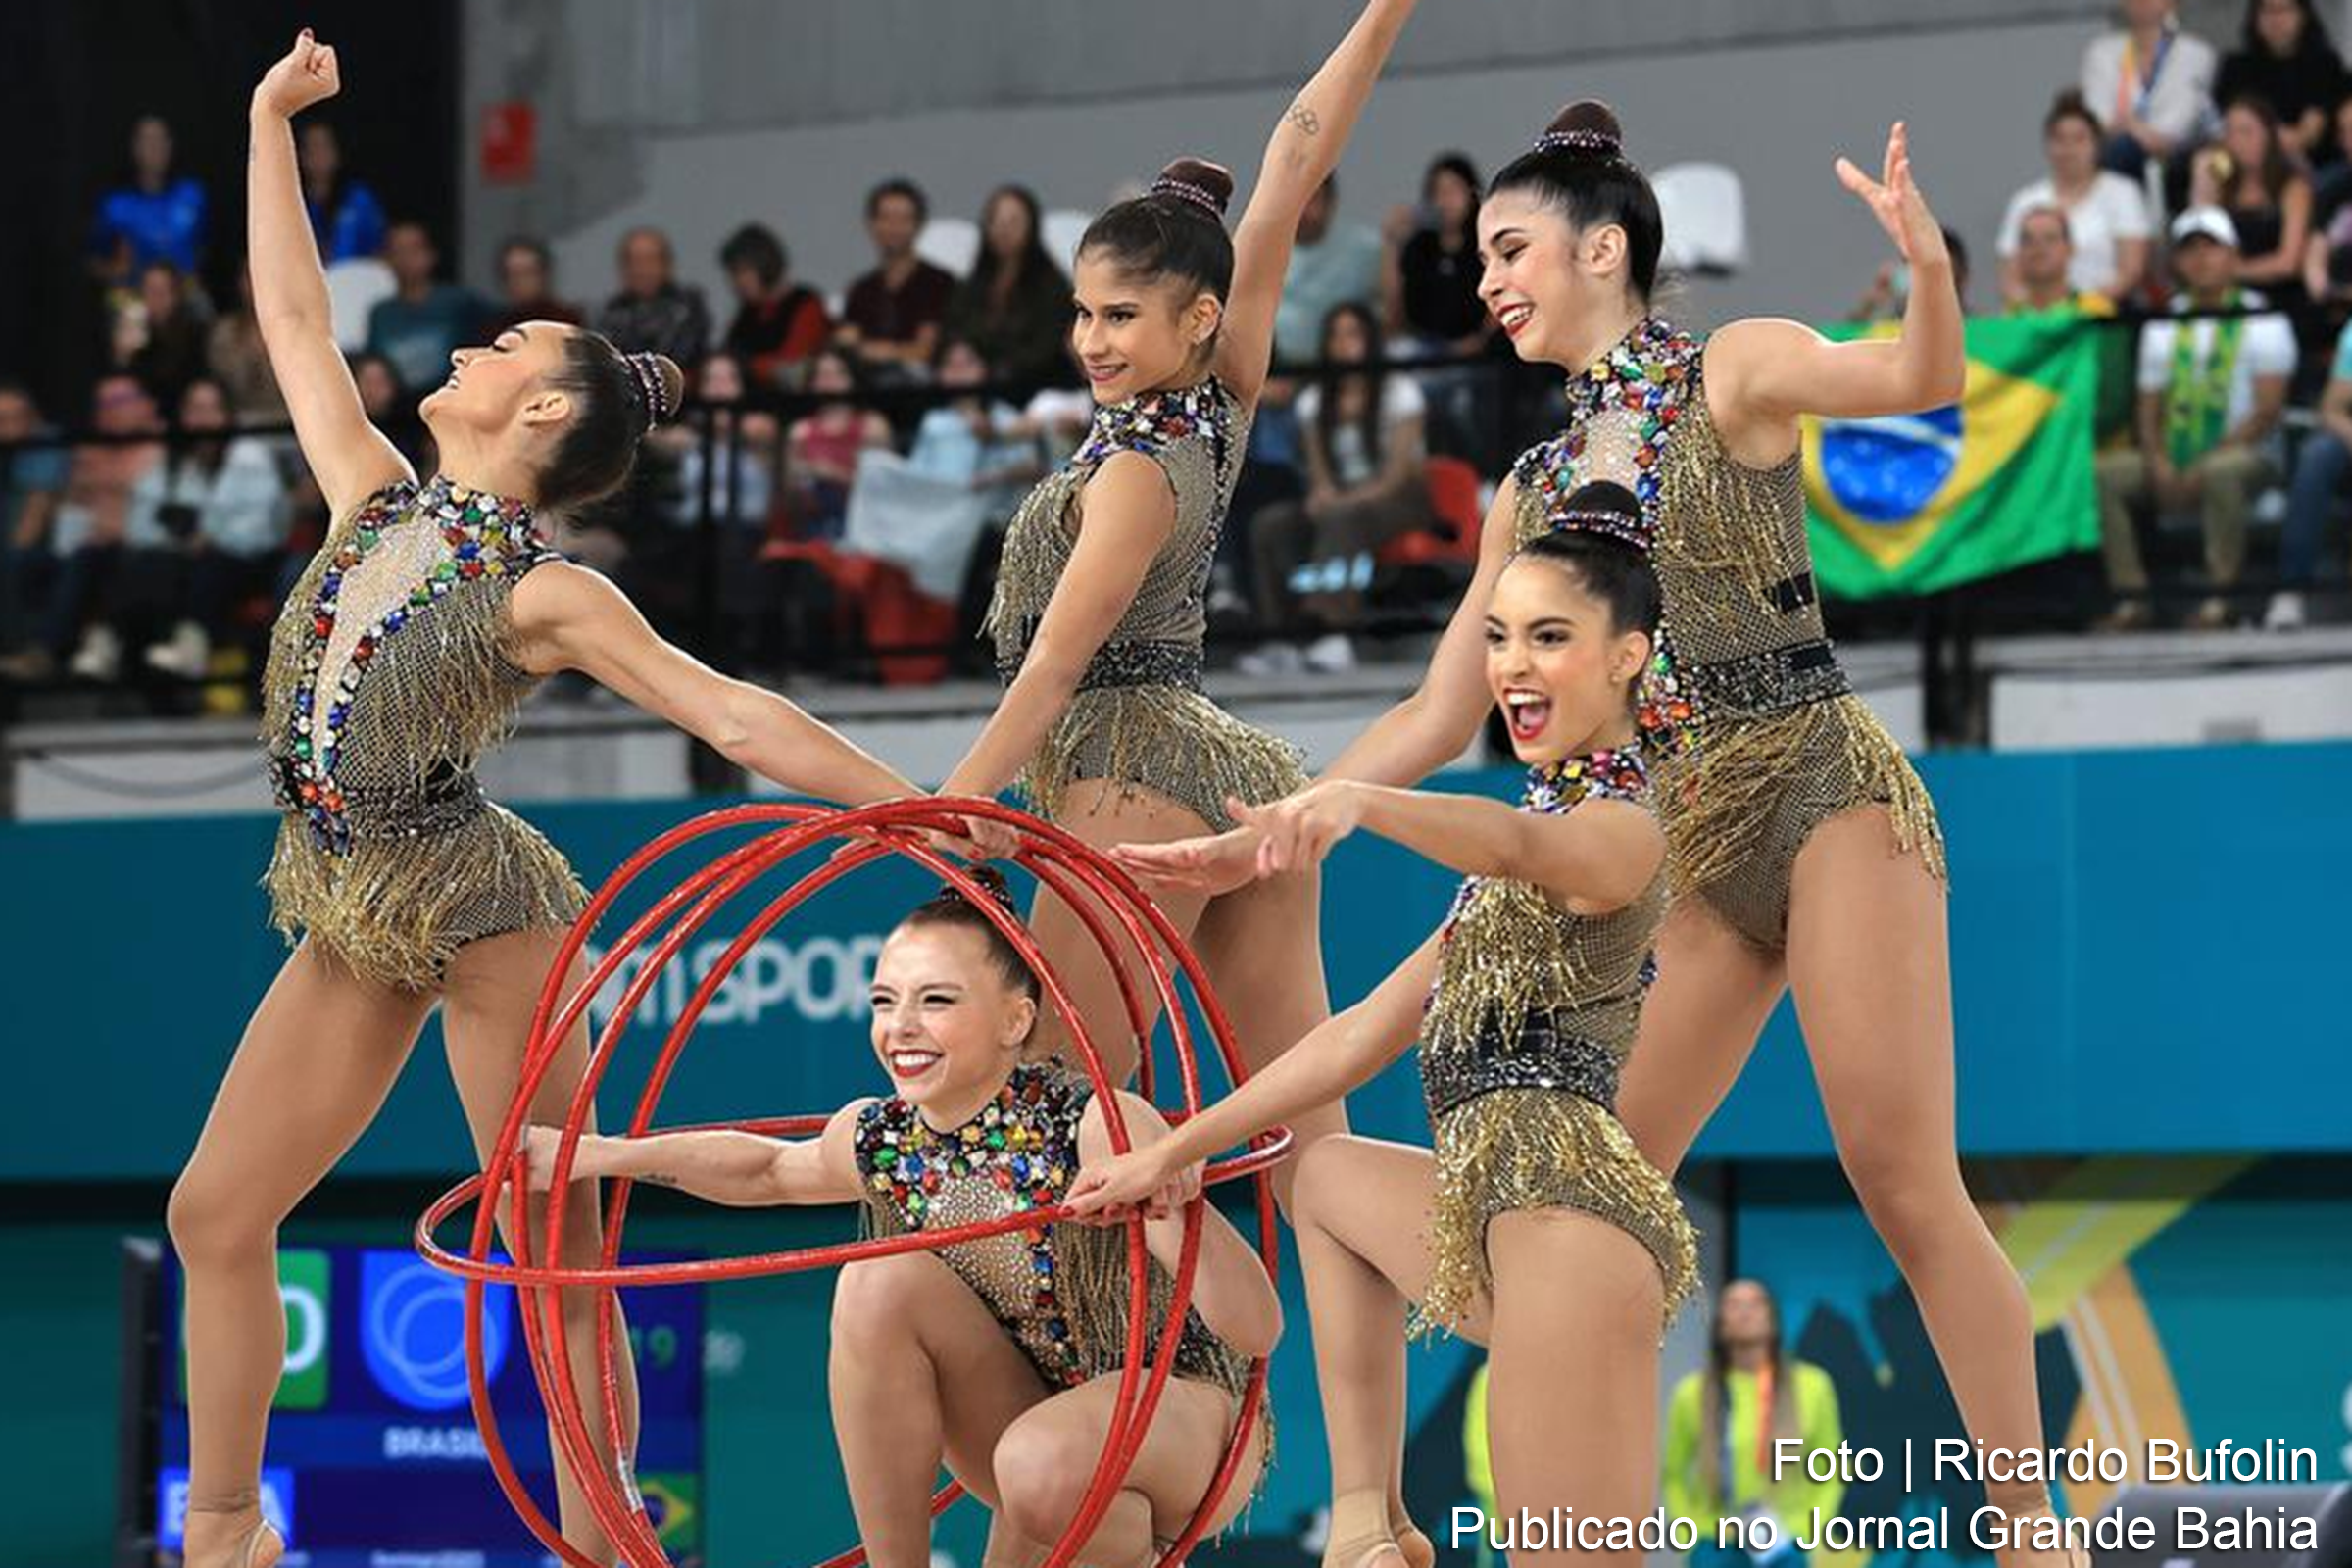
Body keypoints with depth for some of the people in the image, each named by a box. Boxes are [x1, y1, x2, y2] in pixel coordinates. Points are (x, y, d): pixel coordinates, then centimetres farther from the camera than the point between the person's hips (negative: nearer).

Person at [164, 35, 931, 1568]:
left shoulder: (545, 596, -10)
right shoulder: (376, 504, 8)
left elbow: (742, 717, -12)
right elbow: (293, 317, 15)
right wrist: (272, 120, 18)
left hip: (477, 915, -7)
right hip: (351, 920, 7)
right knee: (217, 1215, 4)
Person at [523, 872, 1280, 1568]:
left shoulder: (1094, 1128, -26)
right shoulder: (879, 1142, -7)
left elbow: (1257, 1333, -32)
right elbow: (769, 1168, 19)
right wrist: (596, 1155, 11)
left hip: (1190, 1414, -6)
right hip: (1036, 1416, 6)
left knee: (1043, 1463, -37)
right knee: (882, 1283, -16)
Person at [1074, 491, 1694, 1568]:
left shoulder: (1620, 826, -5)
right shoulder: (1546, 818, 24)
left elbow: (1516, 843, -32)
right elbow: (1365, 1035, 25)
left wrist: (1360, 803, -52)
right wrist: (1173, 1154, 24)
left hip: (1567, 1218, -10)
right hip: (1503, 1208, 10)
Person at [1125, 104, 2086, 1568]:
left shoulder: (1737, 372, -1)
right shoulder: (1533, 489, 16)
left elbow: (1923, 381, -18)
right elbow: (1443, 713, 18)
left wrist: (1930, 266, -39)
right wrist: (1275, 836, 9)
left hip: (1824, 790, -7)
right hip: (1676, 843, 7)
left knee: (1909, 1187, -12)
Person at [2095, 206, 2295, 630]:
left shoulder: (2262, 321, 0)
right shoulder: (2163, 326, 15)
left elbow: (2267, 411, -9)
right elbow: (2149, 403, 12)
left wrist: (2205, 465, -18)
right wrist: (2158, 462, -10)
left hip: (2243, 454, -5)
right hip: (2173, 460, 5)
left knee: (2223, 471, -40)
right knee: (2101, 472, -19)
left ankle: (2218, 599, -31)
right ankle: (2131, 599, -19)